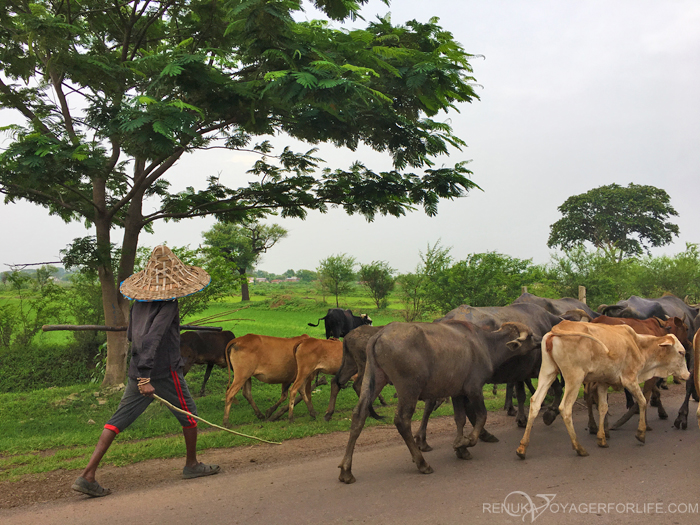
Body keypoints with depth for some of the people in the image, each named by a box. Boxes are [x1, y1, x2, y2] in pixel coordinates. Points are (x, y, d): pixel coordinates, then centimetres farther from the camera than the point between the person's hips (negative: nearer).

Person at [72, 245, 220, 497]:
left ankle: (88, 475, -1)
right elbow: (152, 339, -24)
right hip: (165, 372, -6)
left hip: (137, 371, 7)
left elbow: (131, 334, 16)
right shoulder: (169, 304, -15)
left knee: (117, 420, 6)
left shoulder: (139, 302, 7)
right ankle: (192, 465, 29)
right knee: (188, 416, 15)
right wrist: (145, 377, -26)